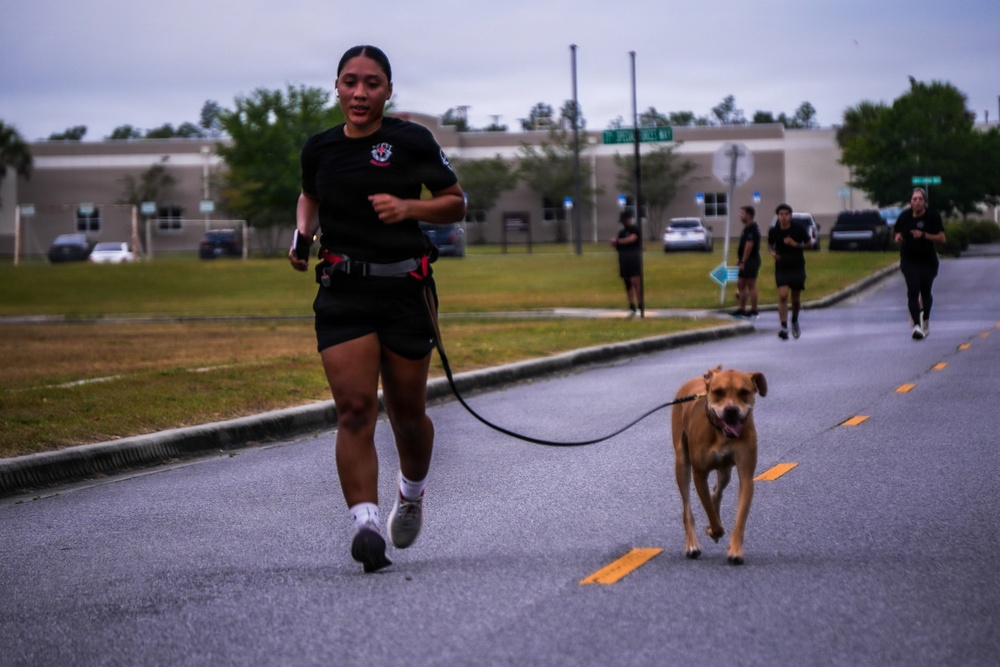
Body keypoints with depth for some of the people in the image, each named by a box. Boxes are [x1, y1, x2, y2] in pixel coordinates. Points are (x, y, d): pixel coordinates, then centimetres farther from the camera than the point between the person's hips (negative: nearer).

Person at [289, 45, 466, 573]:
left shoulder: (411, 141, -2)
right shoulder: (320, 148, 6)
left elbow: (456, 204, 4)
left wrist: (409, 206, -13)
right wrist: (303, 233, 7)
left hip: (404, 291, -1)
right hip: (342, 295, 1)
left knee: (406, 413, 8)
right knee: (354, 409, -14)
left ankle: (412, 495, 38)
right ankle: (365, 524, -19)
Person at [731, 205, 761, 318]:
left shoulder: (751, 228, -16)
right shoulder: (748, 227, 17)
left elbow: (749, 245, -22)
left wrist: (743, 261, -22)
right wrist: (741, 261, 19)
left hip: (750, 261, -10)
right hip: (746, 262, 10)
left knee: (751, 285, -6)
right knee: (740, 284, 12)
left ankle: (753, 310, -2)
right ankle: (741, 309, 16)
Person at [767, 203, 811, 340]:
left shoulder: (798, 230, -7)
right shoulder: (774, 231, -4)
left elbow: (809, 244, 1)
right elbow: (770, 245, 14)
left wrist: (796, 244, -16)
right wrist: (772, 252, -9)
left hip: (797, 267, 0)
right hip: (781, 267, 0)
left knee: (796, 298, 10)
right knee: (783, 295, -17)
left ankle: (795, 321, 38)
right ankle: (784, 327, -18)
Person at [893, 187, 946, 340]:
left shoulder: (933, 216, -9)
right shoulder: (905, 216, -4)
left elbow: (941, 238, -11)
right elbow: (898, 233, 12)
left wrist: (923, 235, -23)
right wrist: (898, 238, -12)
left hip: (928, 260, 0)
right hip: (909, 260, 0)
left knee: (925, 291, 11)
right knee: (913, 290, -14)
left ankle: (925, 321, 36)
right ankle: (917, 325, -17)